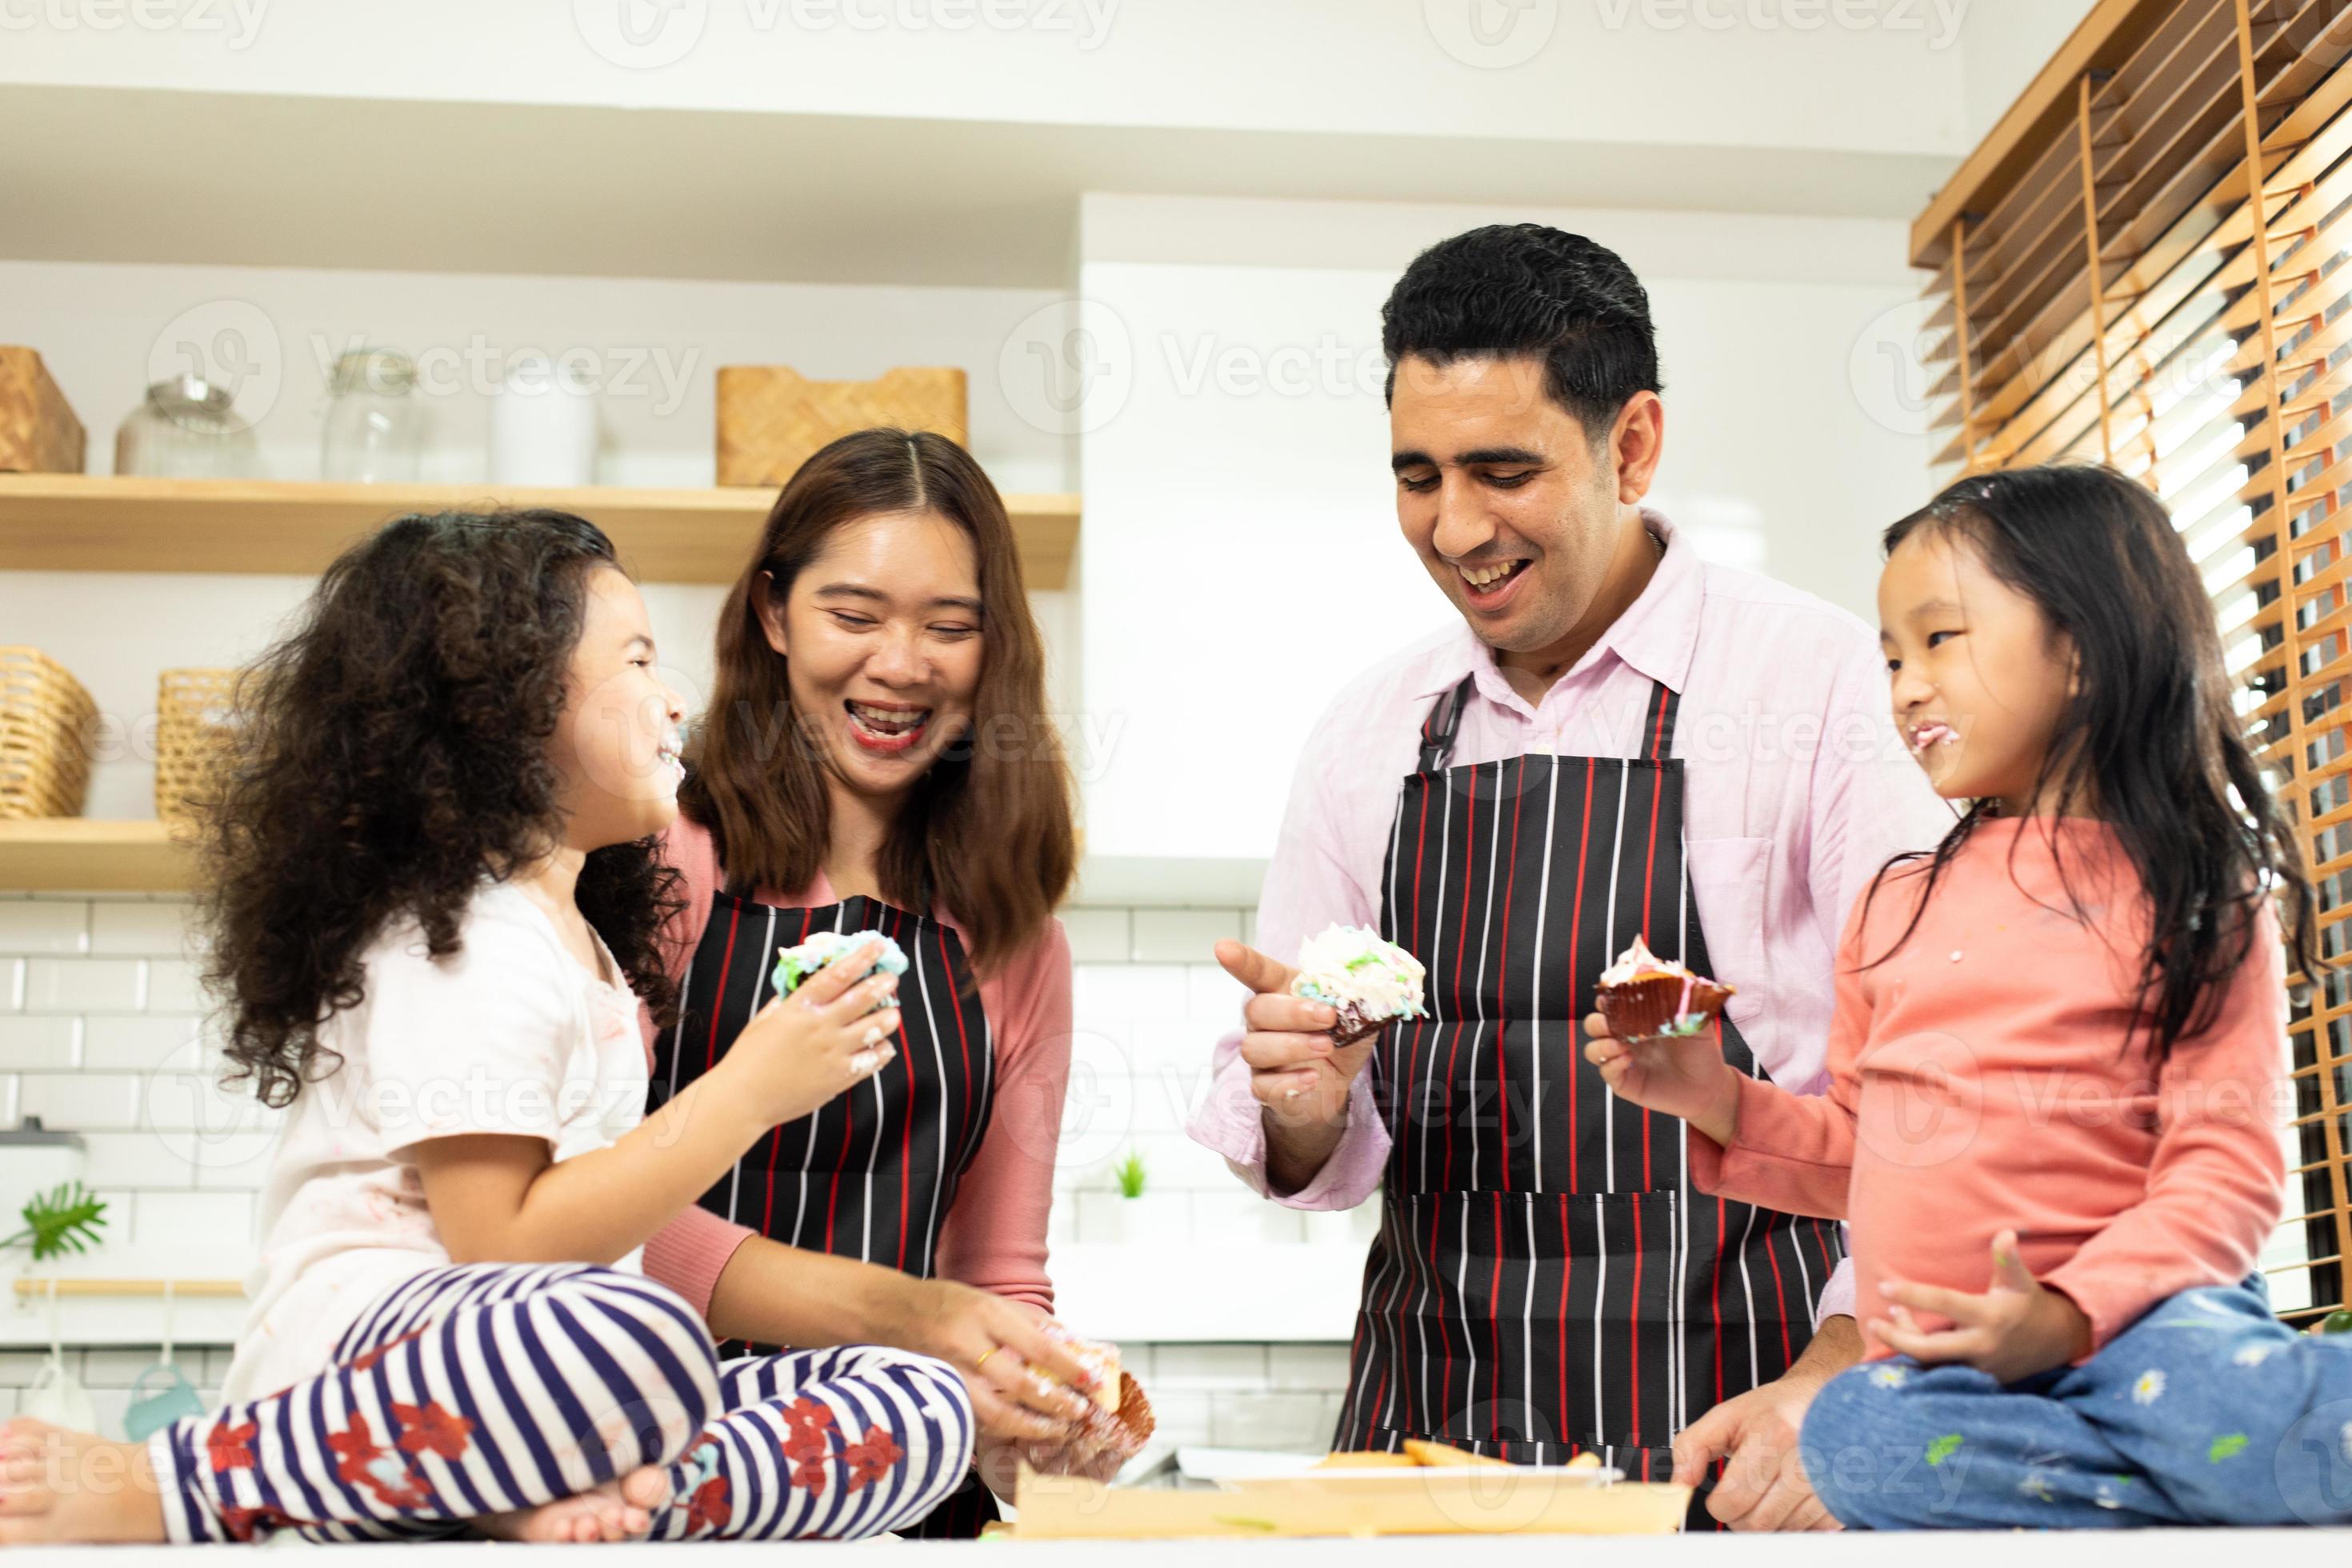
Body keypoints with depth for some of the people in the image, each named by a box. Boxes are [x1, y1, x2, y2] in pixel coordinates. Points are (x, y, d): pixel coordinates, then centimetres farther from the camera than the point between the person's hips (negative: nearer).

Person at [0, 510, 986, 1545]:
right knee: (645, 1341, -43)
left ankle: (547, 1501, -28)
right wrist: (749, 1092, -17)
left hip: (538, 1381, 9)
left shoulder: (582, 943, 21)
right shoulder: (457, 943, -9)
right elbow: (503, 1245, -18)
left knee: (927, 1411, -8)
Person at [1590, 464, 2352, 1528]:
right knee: (1854, 1438, -31)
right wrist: (1723, 1105, 6)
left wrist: (2067, 1315, -22)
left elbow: (2227, 1171, -6)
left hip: (2131, 1315, -6)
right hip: (1927, 1364, 6)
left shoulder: (2193, 901, 2)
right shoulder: (1896, 907, 18)